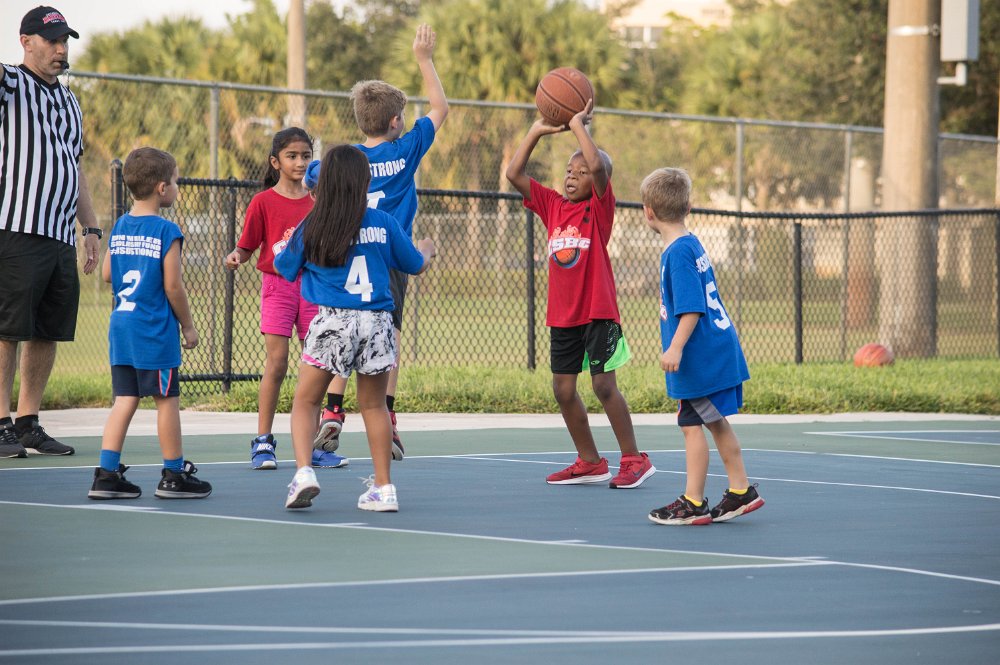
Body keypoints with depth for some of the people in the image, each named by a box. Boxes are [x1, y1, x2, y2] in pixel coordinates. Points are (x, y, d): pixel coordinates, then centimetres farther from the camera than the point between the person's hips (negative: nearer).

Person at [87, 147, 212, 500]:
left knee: (125, 399, 8)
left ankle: (107, 473, 3)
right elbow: (173, 286, -12)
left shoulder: (119, 227, 8)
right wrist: (188, 326, -1)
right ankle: (174, 475, 13)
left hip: (120, 326, 7)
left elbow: (107, 274, 12)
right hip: (154, 331, -7)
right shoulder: (167, 232, -12)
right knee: (167, 399, 4)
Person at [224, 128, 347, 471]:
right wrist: (235, 257, -21)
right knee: (276, 363, -10)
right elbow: (247, 247, -1)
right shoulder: (263, 202, -2)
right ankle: (263, 443, -3)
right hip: (277, 285, -4)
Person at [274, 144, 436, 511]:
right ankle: (384, 488, 16)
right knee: (374, 405, 15)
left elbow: (284, 268, 11)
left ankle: (304, 472, -12)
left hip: (332, 321, -2)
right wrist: (426, 248, 38)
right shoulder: (383, 223, 1)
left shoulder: (312, 228, -3)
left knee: (305, 401, 8)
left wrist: (290, 244, 33)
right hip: (377, 320, 2)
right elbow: (415, 265, 15)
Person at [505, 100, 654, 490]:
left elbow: (598, 167, -22)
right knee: (563, 389, 7)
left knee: (604, 384, -9)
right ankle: (589, 462, 19)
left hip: (597, 311, -6)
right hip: (563, 313, 6)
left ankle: (634, 459, 0)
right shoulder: (553, 206, 10)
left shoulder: (599, 207, -4)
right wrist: (537, 132, 4)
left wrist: (578, 126, -13)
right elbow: (514, 174, 8)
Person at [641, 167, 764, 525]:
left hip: (701, 356, -10)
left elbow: (691, 307, -23)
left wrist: (676, 348, -25)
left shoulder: (678, 253, -17)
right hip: (721, 349, 10)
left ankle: (693, 503, 2)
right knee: (716, 422, 16)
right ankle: (741, 491, 22)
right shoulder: (693, 245, 12)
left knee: (693, 425, -3)